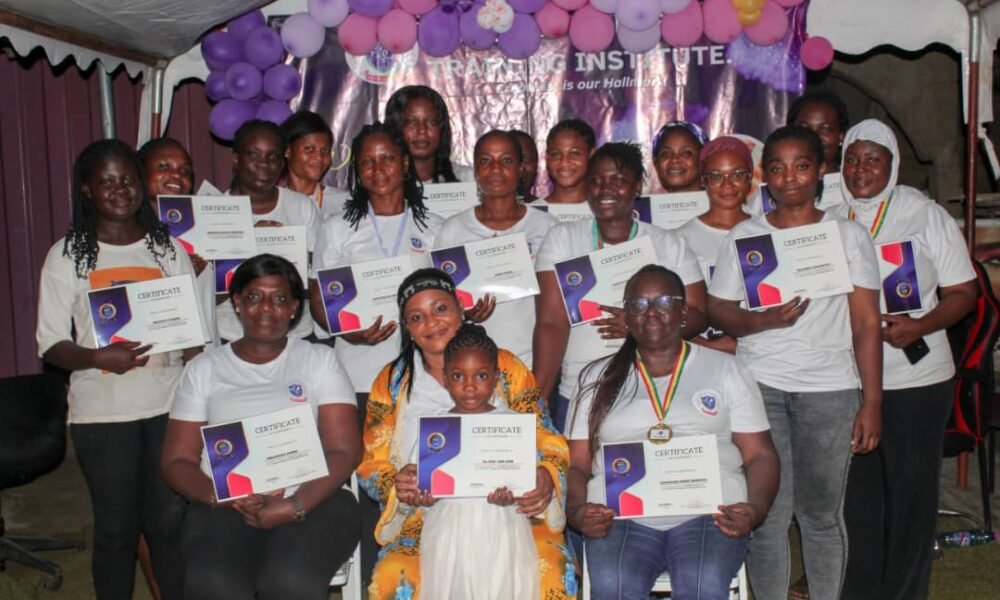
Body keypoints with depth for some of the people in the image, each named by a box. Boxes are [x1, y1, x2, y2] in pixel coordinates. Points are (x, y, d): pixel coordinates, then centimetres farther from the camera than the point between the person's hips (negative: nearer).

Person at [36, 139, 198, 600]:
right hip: (102, 413, -1)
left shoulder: (168, 248, 8)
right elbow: (51, 345, -1)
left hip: (169, 406, 2)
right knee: (116, 527, 7)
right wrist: (96, 357, -21)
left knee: (169, 521, 5)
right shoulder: (67, 256, 1)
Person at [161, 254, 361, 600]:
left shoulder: (320, 360, 11)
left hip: (312, 501, -1)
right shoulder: (204, 369, 15)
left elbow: (344, 451, 2)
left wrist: (295, 506, -14)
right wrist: (225, 497, -10)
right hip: (225, 507, 1)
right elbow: (176, 461, 10)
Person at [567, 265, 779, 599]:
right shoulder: (598, 378, 17)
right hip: (620, 515, 1)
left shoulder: (725, 370, 15)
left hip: (709, 512, 0)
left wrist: (755, 508, -8)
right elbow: (576, 464, 13)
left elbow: (760, 455, 11)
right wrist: (576, 510, -8)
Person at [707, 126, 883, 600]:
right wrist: (765, 320, -15)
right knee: (767, 513, 0)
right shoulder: (744, 236, 7)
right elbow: (717, 311, 5)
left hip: (830, 389, 0)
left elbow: (866, 325, 3)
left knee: (822, 511, 7)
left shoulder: (850, 236, 6)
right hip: (760, 386, 0)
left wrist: (872, 402, -2)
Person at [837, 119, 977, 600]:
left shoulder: (926, 214, -2)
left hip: (916, 379, -2)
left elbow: (963, 291, -1)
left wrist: (919, 326, -18)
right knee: (855, 488, 9)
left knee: (911, 487, 6)